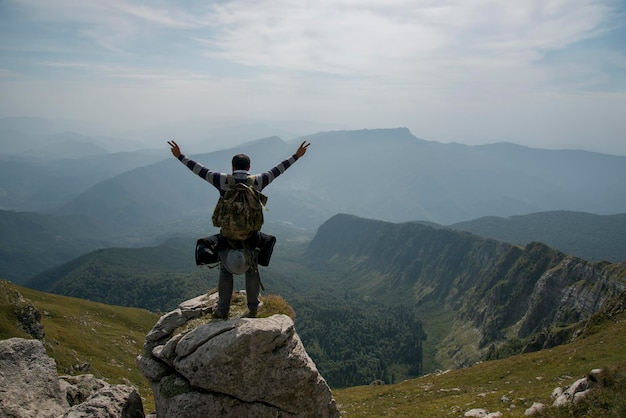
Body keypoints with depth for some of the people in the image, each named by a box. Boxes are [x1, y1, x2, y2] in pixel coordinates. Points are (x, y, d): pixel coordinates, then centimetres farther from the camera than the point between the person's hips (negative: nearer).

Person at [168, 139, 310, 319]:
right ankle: (253, 309, 26)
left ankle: (222, 310, 20)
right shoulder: (256, 181, -6)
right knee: (252, 272, 16)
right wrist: (296, 156, 13)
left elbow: (200, 170, 0)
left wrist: (180, 156, 11)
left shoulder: (223, 180, -7)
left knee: (225, 272, 16)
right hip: (251, 235, 0)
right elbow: (277, 170, 3)